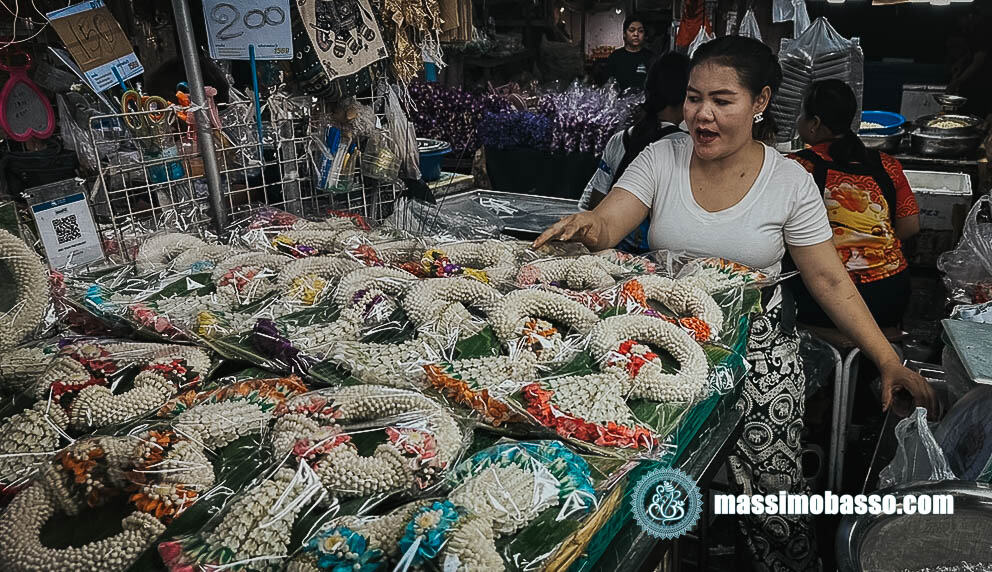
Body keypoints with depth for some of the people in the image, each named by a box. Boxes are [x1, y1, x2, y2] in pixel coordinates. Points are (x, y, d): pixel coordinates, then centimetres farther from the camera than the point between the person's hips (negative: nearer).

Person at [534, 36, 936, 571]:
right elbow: (607, 225, -13)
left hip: (758, 350, -1)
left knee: (772, 494, 2)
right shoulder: (661, 158, -2)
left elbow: (828, 279, -1)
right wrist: (589, 227, -37)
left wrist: (889, 361, -5)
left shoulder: (790, 181, -5)